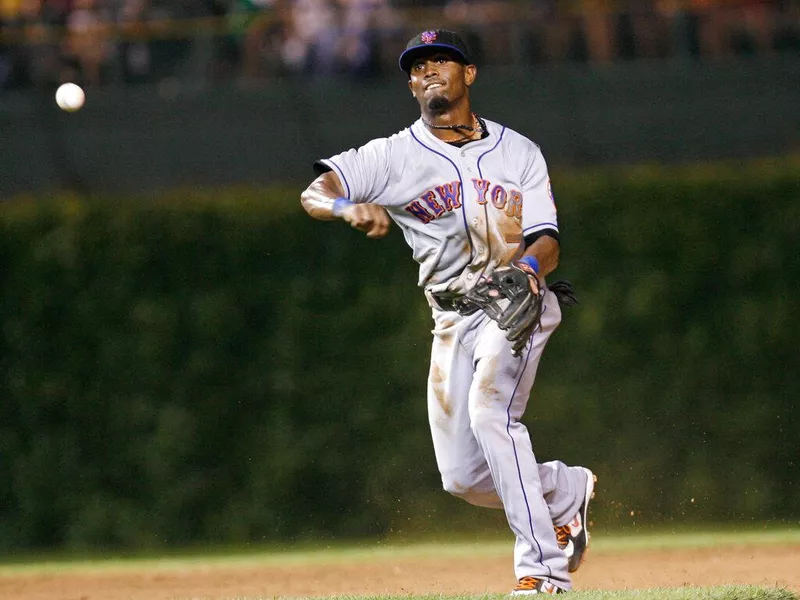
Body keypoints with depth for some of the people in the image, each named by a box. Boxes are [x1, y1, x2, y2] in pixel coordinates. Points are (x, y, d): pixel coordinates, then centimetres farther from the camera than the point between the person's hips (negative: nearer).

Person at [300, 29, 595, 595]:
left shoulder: (519, 152, 6)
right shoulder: (394, 155, 3)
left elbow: (547, 242, 0)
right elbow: (315, 193, -10)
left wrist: (529, 266, -25)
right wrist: (349, 207, -34)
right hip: (453, 320, 3)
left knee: (489, 410, -30)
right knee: (465, 476, 0)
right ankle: (567, 491, 30)